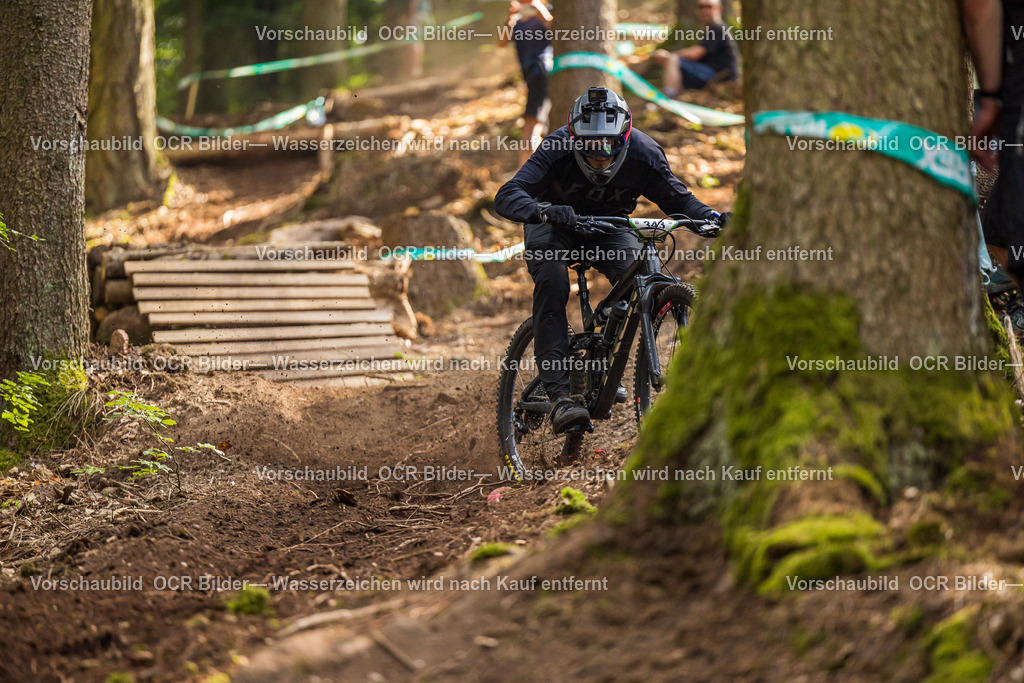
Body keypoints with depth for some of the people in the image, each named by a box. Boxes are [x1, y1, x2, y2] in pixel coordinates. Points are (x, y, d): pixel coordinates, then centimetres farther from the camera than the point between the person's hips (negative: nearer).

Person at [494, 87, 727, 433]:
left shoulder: (644, 154, -25)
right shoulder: (557, 149, -33)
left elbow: (677, 199, -12)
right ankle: (558, 393, -35)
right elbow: (507, 196, -40)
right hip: (556, 222, -2)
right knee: (552, 281, -31)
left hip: (609, 226, 2)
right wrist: (542, 211, -61)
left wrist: (710, 216, -33)